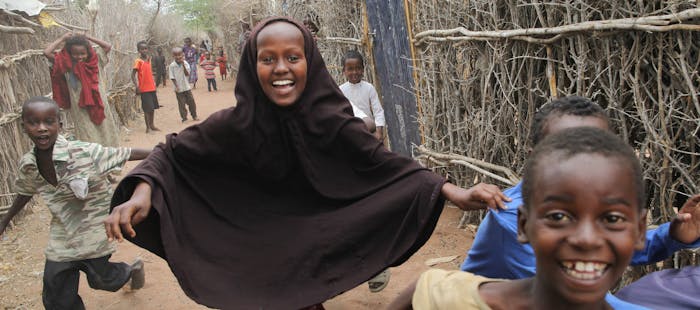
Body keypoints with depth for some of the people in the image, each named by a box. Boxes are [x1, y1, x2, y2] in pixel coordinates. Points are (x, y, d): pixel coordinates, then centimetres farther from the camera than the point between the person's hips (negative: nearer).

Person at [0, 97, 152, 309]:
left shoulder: (84, 153, -26)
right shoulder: (28, 165, -9)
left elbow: (128, 154, -21)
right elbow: (25, 193, 12)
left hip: (95, 230, -5)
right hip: (62, 236, 5)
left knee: (100, 279, 12)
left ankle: (132, 270, 44)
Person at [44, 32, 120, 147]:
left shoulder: (95, 61, 6)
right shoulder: (66, 66, -2)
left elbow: (108, 46, 9)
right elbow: (46, 52, -11)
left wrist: (88, 37, 7)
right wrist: (62, 39, -1)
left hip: (100, 107, 3)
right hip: (82, 112, -3)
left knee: (107, 141, 11)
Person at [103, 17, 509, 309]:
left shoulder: (332, 119, -22)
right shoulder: (237, 123, -22)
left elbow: (382, 162, -19)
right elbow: (172, 152, -12)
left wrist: (452, 191, -32)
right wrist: (142, 192, -32)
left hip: (315, 246, 0)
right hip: (256, 250, 0)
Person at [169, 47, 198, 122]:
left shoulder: (185, 63, -3)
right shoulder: (172, 66, -9)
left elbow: (187, 74, -14)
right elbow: (172, 77, -8)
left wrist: (183, 65, -20)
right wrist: (176, 86, -15)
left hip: (186, 87, 2)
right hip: (178, 88, -2)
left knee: (191, 101, 7)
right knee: (181, 103, 4)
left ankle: (194, 116, 20)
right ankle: (184, 118, 13)